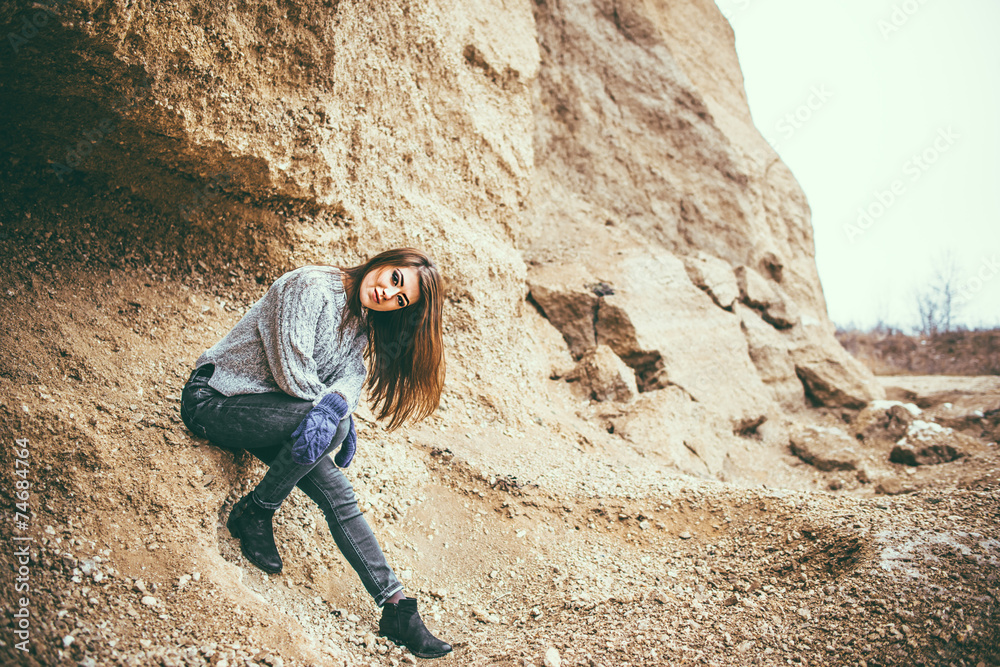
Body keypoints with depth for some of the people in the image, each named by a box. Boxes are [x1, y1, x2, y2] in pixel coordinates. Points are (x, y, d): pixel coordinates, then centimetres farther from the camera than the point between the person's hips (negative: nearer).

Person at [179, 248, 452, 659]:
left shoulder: (359, 325, 6)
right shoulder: (310, 287, -20)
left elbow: (352, 373, -9)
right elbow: (293, 376, -24)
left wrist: (338, 401, -31)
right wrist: (339, 415, -13)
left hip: (267, 412, 7)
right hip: (211, 399, -7)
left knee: (337, 494, -8)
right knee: (328, 425, -30)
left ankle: (396, 609, -5)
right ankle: (253, 514, -10)